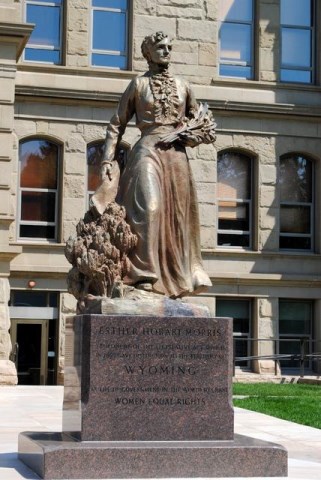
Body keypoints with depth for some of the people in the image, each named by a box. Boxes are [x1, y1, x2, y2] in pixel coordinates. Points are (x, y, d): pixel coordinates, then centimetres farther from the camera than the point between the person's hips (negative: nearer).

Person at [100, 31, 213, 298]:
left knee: (177, 215, 2)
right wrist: (107, 159, -4)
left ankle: (177, 277, 8)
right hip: (148, 151, -4)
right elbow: (117, 124, 7)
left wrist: (194, 137, -1)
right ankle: (143, 273, -22)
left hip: (177, 155, 4)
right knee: (148, 207, -22)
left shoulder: (182, 86, 16)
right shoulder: (139, 84, 8)